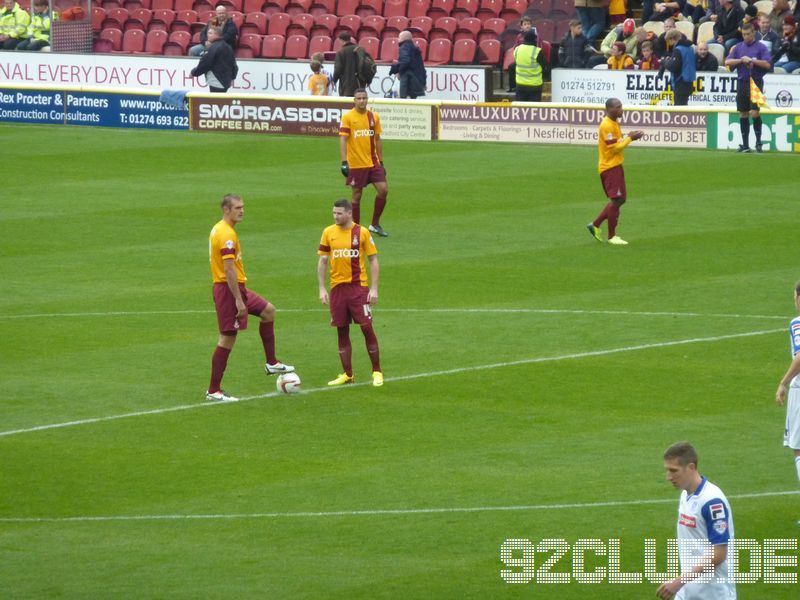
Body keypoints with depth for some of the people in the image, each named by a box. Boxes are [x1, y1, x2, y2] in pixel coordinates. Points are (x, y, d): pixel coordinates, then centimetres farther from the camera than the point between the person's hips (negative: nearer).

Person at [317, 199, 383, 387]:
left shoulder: (361, 232, -2)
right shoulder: (328, 233, 4)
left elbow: (373, 260, 1)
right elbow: (322, 261, 9)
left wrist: (374, 288, -6)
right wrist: (322, 288, 2)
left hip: (359, 287, -3)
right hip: (337, 287, 3)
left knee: (367, 328, -5)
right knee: (342, 331, 5)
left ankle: (377, 372, 6)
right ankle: (347, 374, 14)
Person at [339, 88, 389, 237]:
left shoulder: (374, 117, 7)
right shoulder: (348, 117, -6)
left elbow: (378, 140, 13)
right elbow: (343, 140, -11)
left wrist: (381, 162, 12)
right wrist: (344, 162, -19)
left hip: (373, 162, 4)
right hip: (356, 164, -4)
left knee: (383, 189, -5)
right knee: (357, 195, 2)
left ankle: (375, 225, 9)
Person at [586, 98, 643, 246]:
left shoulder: (614, 123, 13)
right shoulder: (607, 125, -18)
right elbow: (614, 148, -20)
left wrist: (629, 137, 2)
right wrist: (630, 138, -14)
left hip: (615, 166, 10)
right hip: (610, 167, -10)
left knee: (620, 199, 14)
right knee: (616, 200, -7)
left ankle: (595, 225, 20)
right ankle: (612, 236, 1)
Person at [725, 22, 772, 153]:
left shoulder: (761, 47, -1)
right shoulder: (739, 47, 11)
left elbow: (767, 64, -9)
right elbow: (727, 62, 5)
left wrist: (752, 60, -14)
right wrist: (741, 60, -9)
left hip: (755, 82, -4)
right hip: (742, 82, 4)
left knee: (754, 112, -14)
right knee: (743, 114, 5)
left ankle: (758, 142, -3)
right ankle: (745, 145, 11)